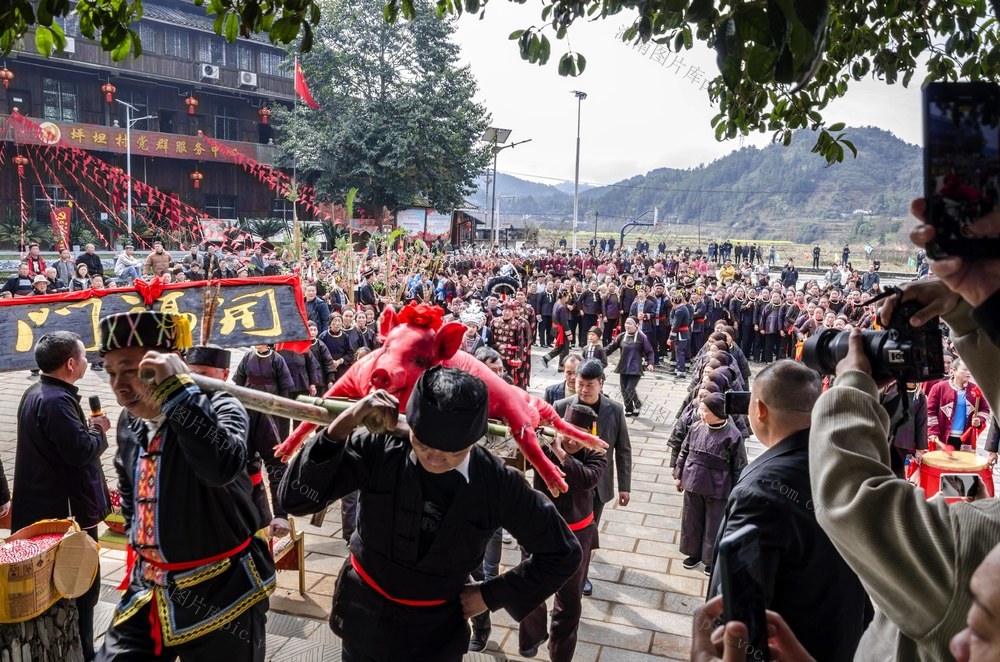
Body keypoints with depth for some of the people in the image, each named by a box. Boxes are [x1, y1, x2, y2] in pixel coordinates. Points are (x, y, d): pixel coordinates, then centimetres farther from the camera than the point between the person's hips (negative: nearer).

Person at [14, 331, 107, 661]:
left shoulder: (34, 394, 10)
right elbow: (81, 451, -27)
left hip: (46, 508, 11)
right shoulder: (56, 401, -23)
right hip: (66, 511, -11)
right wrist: (98, 430, -10)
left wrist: (86, 426, 4)